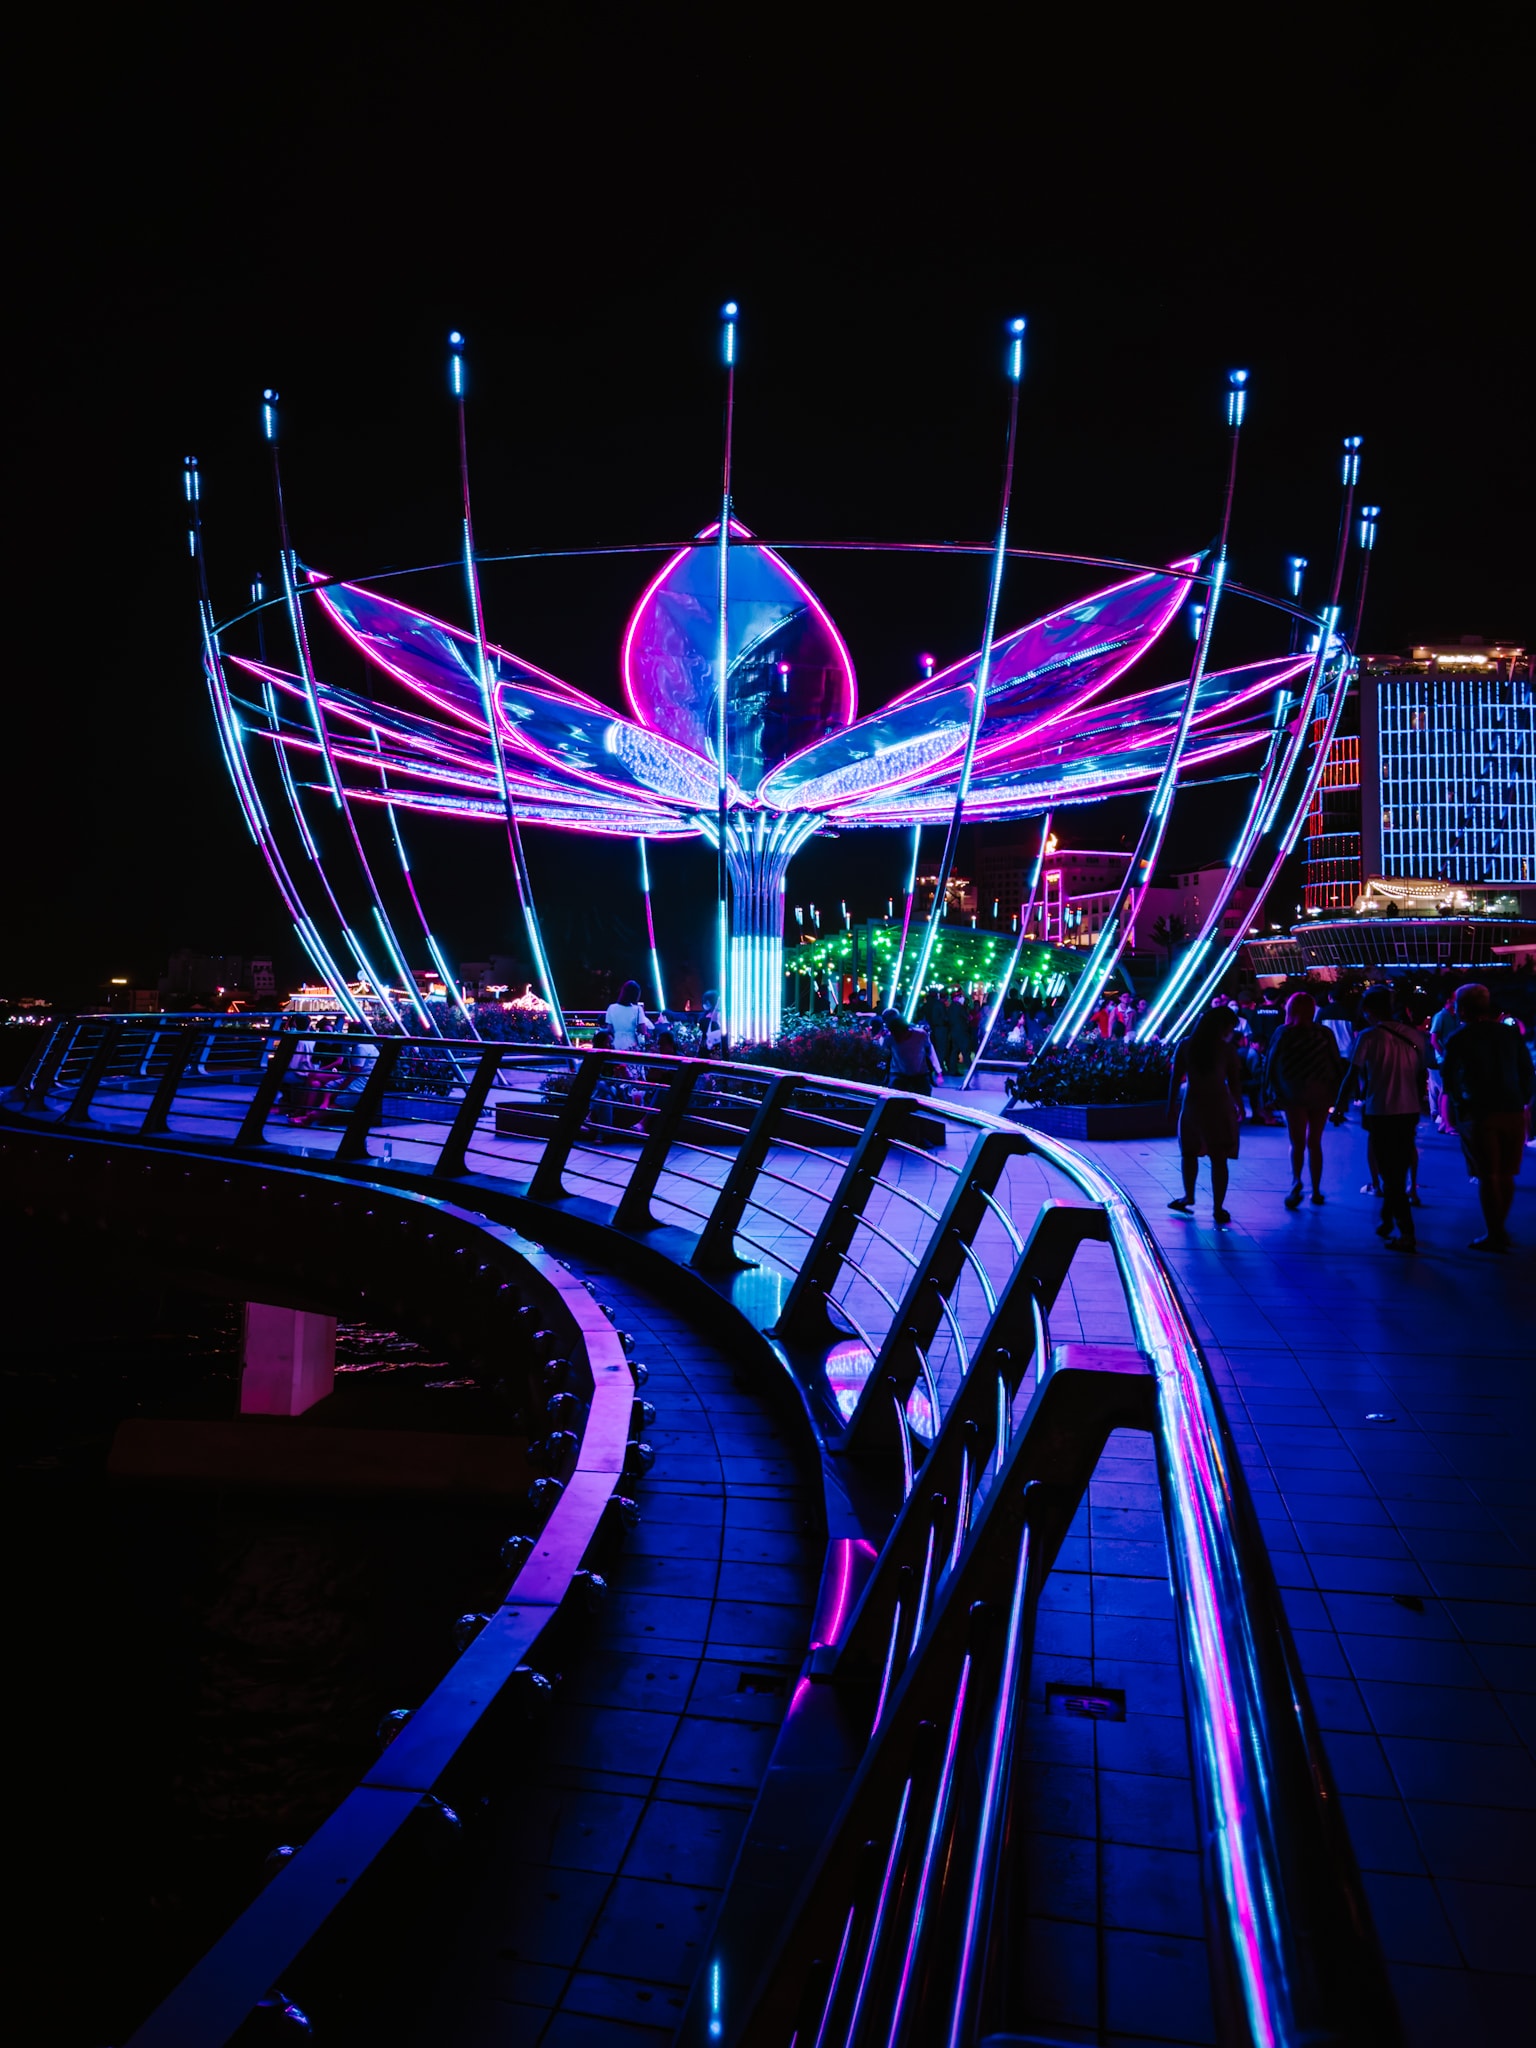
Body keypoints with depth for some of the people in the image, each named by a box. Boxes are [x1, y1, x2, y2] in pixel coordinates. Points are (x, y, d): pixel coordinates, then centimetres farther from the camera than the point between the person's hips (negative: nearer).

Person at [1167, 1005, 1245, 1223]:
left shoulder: (1185, 1045, 0)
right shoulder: (1227, 1049, -5)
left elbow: (1175, 1079, 0)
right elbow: (1235, 1083, -4)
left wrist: (1171, 1106, 5)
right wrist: (1239, 1108, 8)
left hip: (1192, 1106, 2)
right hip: (1219, 1107, -1)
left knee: (1189, 1153, 20)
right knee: (1219, 1159, 3)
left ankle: (1189, 1196, 33)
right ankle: (1218, 1209, 5)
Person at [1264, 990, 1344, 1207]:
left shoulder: (1283, 1033, -5)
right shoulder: (1325, 1033, -2)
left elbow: (1270, 1065, -4)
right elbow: (1338, 1065, -1)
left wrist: (1271, 1092, 3)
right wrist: (1337, 1093, 6)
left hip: (1293, 1096, -2)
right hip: (1321, 1095, 2)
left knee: (1297, 1143, 3)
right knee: (1314, 1143, 13)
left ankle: (1296, 1183, -20)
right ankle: (1316, 1191, 16)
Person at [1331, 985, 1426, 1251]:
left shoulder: (1369, 1037, -8)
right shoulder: (1413, 1036, 5)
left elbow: (1351, 1076, -6)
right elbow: (1422, 1075, 11)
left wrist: (1338, 1108, 4)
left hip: (1382, 1114, -5)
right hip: (1409, 1112, 5)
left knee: (1390, 1174, 2)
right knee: (1398, 1173, 19)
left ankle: (1407, 1235, -2)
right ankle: (1387, 1221, 31)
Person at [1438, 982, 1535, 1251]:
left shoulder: (1459, 1039, -4)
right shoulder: (1511, 1034, 6)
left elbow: (1448, 1077, -4)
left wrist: (1459, 1103, 11)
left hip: (1479, 1114, -4)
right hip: (1513, 1112, 4)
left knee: (1487, 1176, 1)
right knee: (1506, 1175, 14)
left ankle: (1494, 1235, 2)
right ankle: (1501, 1228, 22)